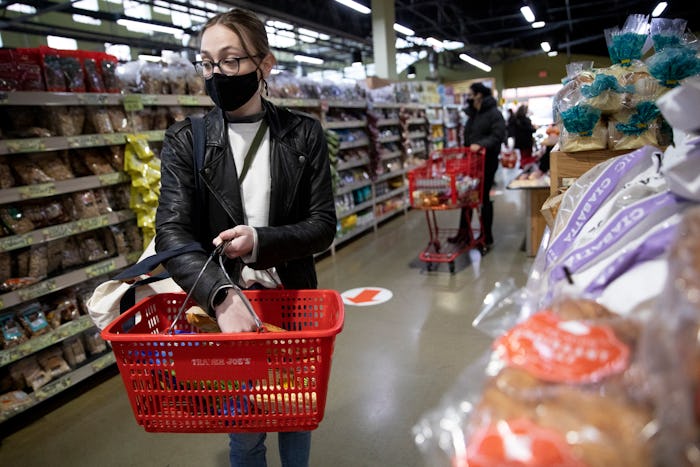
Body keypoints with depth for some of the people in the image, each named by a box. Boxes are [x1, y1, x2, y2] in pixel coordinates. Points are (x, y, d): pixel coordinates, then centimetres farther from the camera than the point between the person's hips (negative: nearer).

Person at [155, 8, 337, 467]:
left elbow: (323, 226, -6)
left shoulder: (303, 134, -4)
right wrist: (223, 296, -33)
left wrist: (261, 241, -25)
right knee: (245, 429, 15)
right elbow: (172, 232, -16)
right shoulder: (185, 141, -5)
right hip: (223, 304, 0)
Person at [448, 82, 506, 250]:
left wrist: (480, 144, -34)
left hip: (487, 161, -8)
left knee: (484, 198, -1)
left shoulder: (494, 113, -11)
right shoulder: (472, 114, 14)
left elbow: (497, 136, -22)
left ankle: (487, 237, 11)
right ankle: (464, 232, 20)